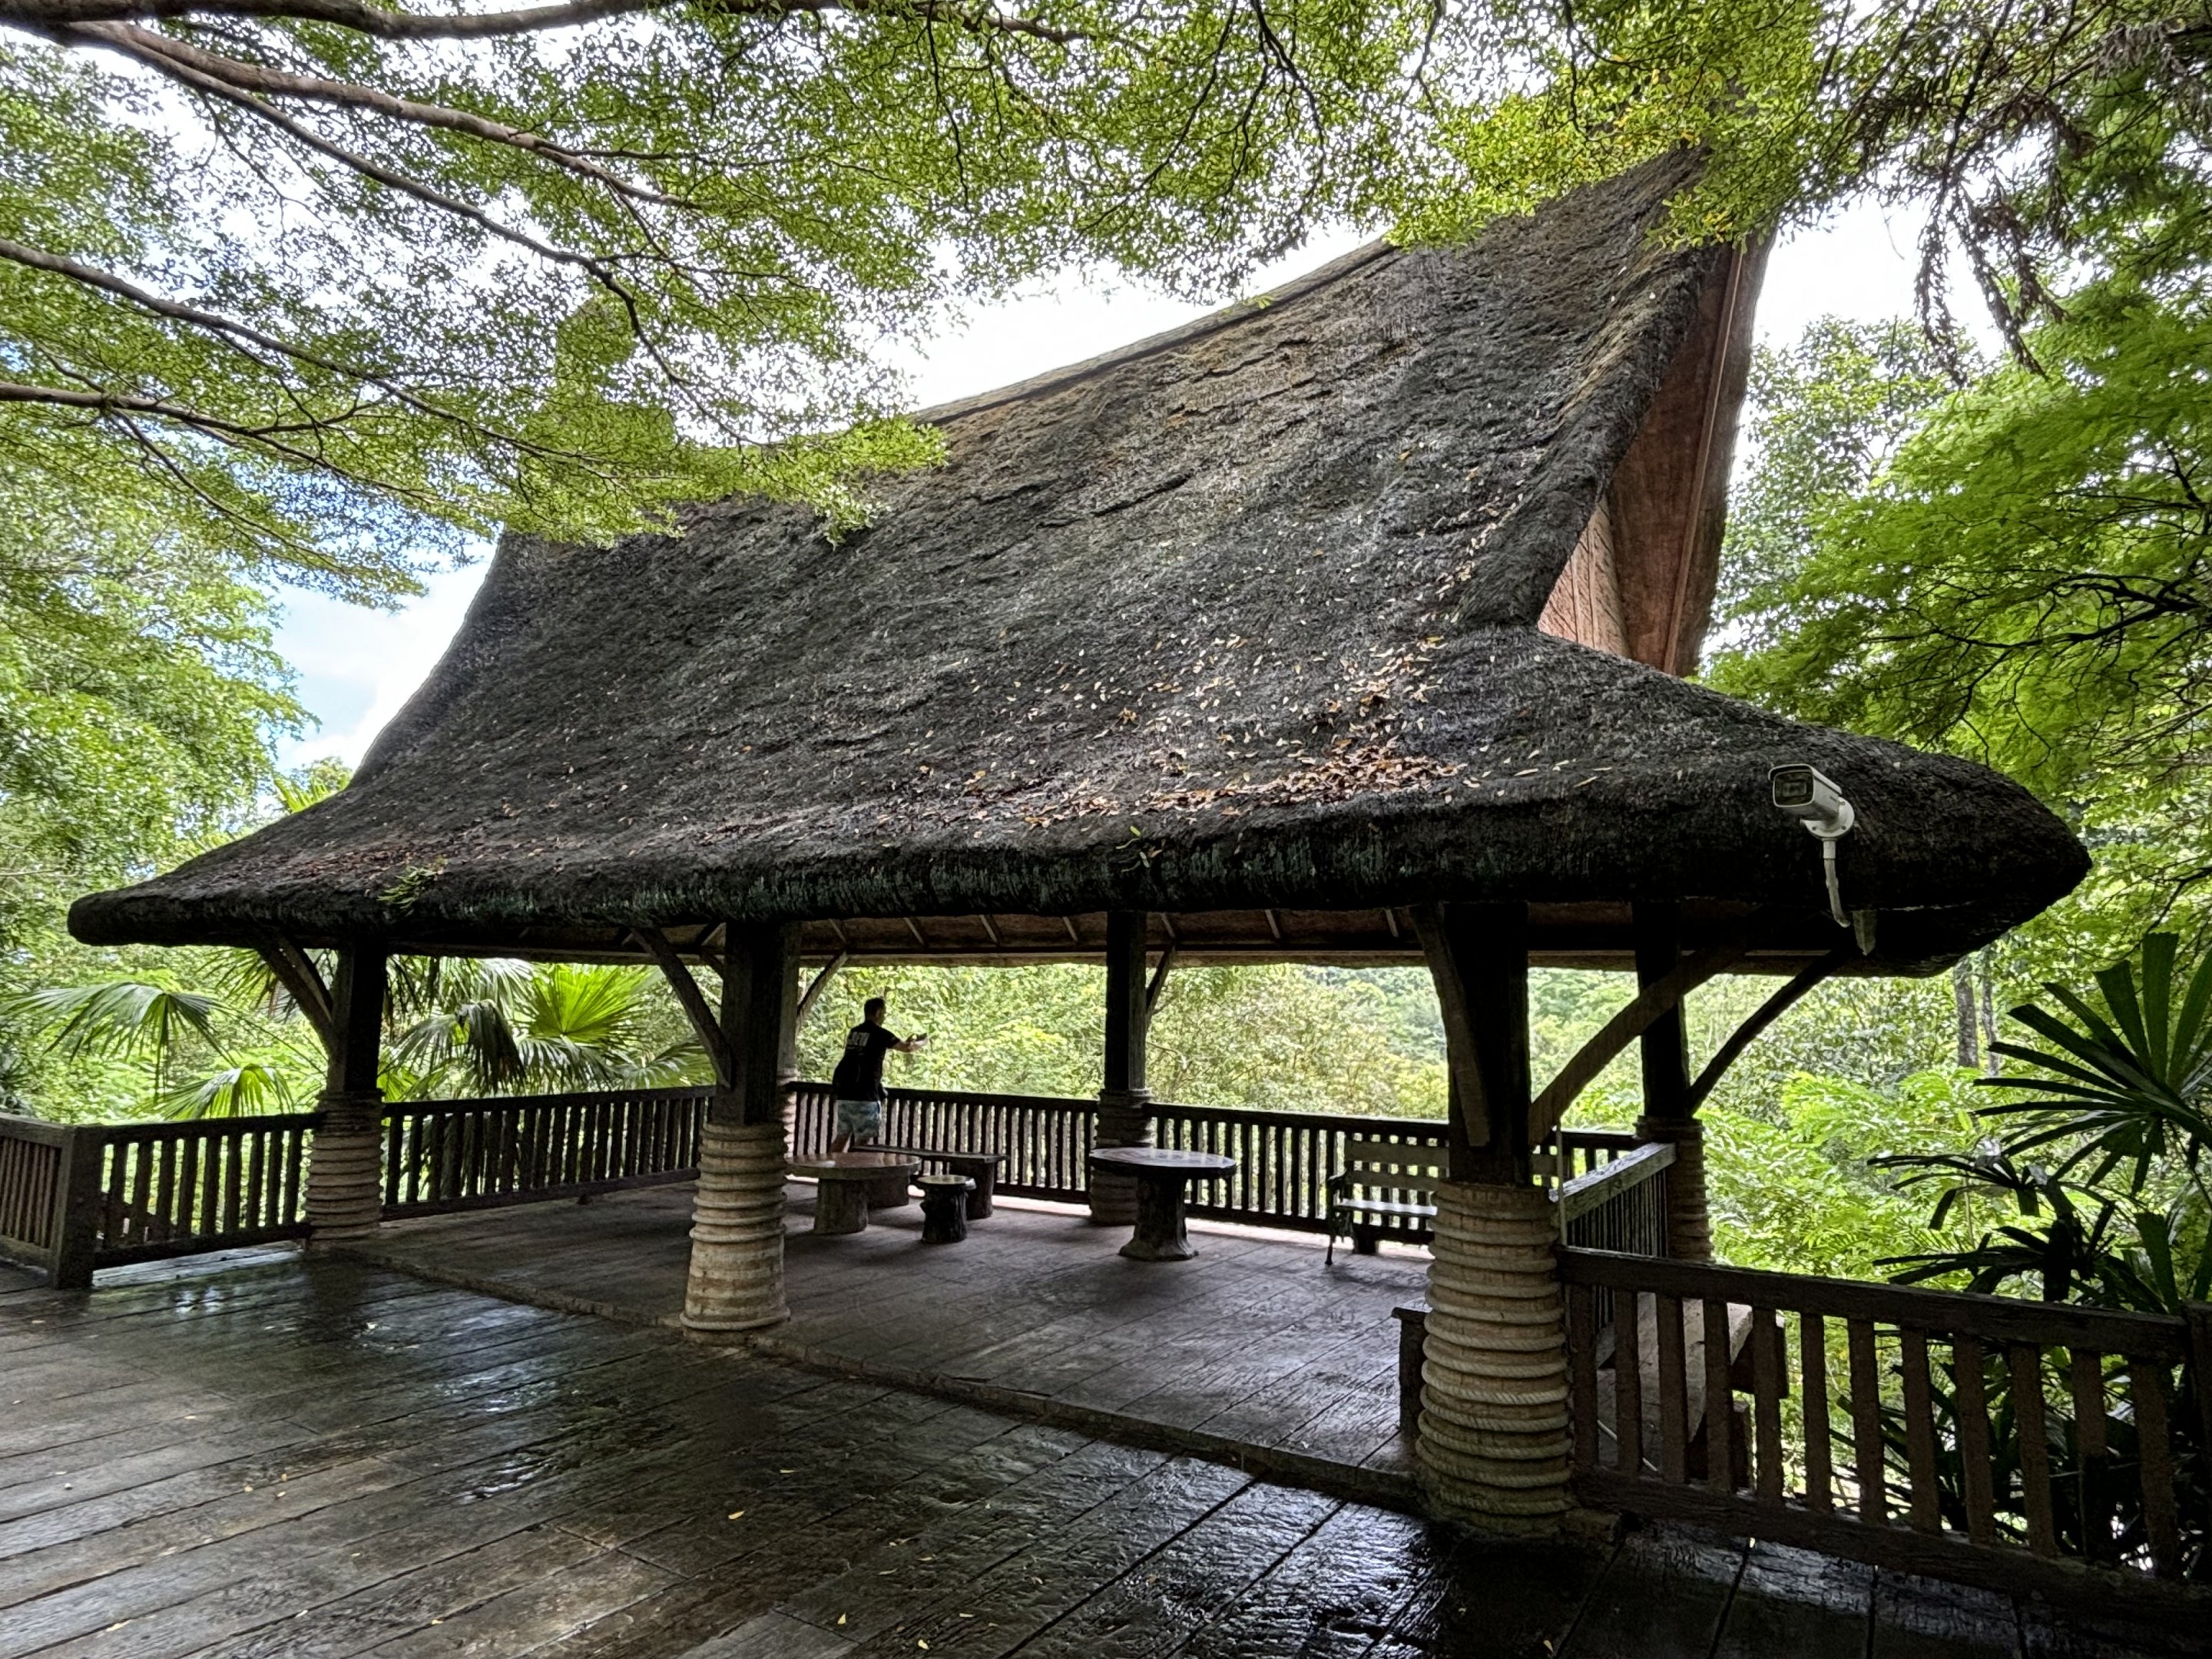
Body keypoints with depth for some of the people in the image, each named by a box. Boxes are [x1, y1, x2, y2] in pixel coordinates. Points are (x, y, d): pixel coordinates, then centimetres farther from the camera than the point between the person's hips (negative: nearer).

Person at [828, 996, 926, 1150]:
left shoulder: (854, 1032, 15)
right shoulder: (879, 1033, -6)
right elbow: (907, 1048, 3)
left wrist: (904, 1041, 36)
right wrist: (923, 1041, 24)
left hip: (844, 1093, 7)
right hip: (865, 1095, -7)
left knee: (842, 1136, 12)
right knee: (863, 1140, -4)